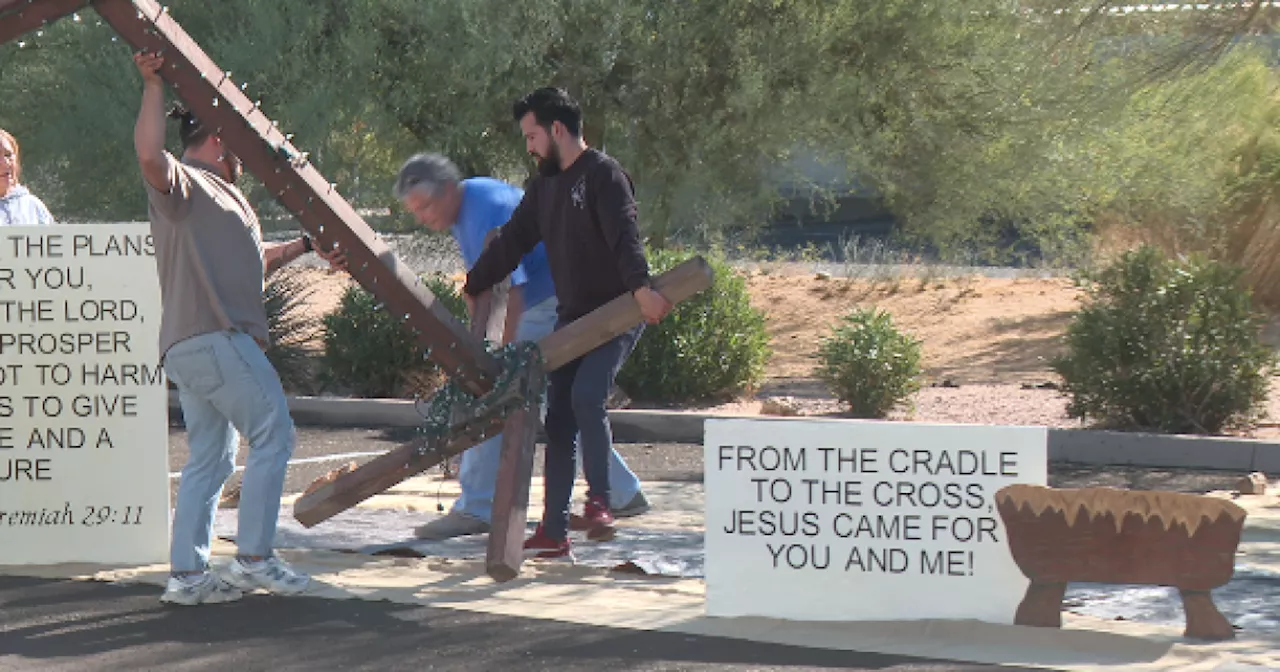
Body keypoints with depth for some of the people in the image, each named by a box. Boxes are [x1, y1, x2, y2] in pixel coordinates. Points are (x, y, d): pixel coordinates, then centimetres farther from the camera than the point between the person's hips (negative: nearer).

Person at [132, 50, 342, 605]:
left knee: (209, 459, 8)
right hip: (213, 337, -11)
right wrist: (153, 86, -25)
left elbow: (252, 263, 37)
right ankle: (253, 557, -9)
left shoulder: (218, 194, 28)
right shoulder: (182, 184, -4)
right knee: (273, 435, -8)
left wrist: (305, 246, 34)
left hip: (191, 349, 11)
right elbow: (150, 155, -27)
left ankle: (186, 575, 6)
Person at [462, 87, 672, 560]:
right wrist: (474, 285, 32)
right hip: (572, 317, 8)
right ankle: (553, 533, 7)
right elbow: (513, 240, 26)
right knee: (559, 418, 4)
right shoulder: (545, 185, 16)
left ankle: (599, 502, -15)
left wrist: (641, 287, -40)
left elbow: (625, 236, -26)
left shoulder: (603, 174, -10)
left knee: (587, 396, -27)